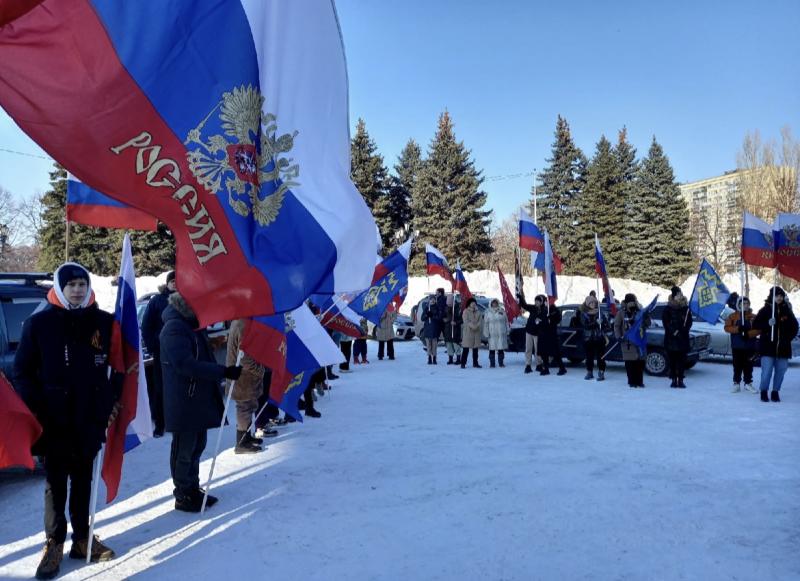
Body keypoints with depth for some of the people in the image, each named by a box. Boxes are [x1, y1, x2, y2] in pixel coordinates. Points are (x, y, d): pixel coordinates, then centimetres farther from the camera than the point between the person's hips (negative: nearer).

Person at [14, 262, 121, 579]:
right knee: (55, 484, 8)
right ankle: (54, 544, 20)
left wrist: (110, 402, 0)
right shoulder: (39, 323, -4)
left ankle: (82, 538, 26)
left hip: (90, 420, 2)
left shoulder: (104, 322, 2)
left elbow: (119, 366, 9)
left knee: (83, 481, 14)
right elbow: (22, 371, 0)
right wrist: (37, 408, -7)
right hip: (54, 421, -2)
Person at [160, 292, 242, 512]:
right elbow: (185, 364, -27)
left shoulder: (194, 325, 13)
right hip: (183, 402, -9)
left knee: (197, 445, 17)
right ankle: (183, 496, 16)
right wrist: (224, 371, -29)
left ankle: (193, 490, 30)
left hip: (201, 399, 9)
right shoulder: (174, 328, -17)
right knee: (184, 449, 3)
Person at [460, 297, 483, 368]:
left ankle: (475, 363, 16)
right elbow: (466, 321, -10)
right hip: (468, 331, -5)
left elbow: (480, 320, 3)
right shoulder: (466, 311, 1)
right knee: (465, 349, -6)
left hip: (477, 332, 5)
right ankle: (463, 363, -3)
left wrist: (477, 326, -15)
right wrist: (472, 326, -20)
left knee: (475, 349, 8)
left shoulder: (478, 312, 14)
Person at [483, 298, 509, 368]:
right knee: (492, 349, -2)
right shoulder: (488, 312, 2)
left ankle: (501, 363, 16)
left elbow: (506, 321, 11)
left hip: (501, 333, 2)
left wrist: (507, 331, 8)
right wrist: (486, 332, -4)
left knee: (501, 349, 5)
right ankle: (492, 363, 6)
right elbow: (485, 323, 2)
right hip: (492, 333, -2)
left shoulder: (502, 310, 7)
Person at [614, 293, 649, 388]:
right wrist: (619, 336, -10)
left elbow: (647, 324, 11)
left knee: (640, 361, 3)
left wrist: (646, 317, -9)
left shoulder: (639, 312, 8)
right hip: (627, 341, -3)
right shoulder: (621, 313, 1)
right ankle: (632, 381, 4)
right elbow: (616, 325, 1)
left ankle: (639, 381, 13)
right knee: (629, 362, -4)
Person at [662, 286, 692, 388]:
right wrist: (673, 331, -14)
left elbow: (689, 322, 3)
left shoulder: (686, 309, 6)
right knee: (672, 360, 2)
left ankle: (680, 380, 7)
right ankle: (674, 380, 8)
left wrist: (683, 331, -12)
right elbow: (665, 322, -3)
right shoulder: (668, 309, 3)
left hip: (683, 338, 1)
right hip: (670, 339, -1)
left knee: (682, 360, 1)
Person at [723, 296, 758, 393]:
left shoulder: (753, 317, 3)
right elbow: (727, 328, -5)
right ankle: (736, 384, 9)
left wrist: (748, 333, -20)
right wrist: (738, 329, -20)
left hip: (749, 346, 1)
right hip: (737, 345, -1)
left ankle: (748, 383, 18)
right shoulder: (733, 316, 2)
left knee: (748, 365, 7)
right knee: (737, 365, 3)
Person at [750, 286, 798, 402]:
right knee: (767, 370, -7)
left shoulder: (787, 310, 9)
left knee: (780, 370, 6)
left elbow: (794, 326, 16)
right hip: (768, 346, -3)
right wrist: (767, 323, -19)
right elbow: (756, 325, -4)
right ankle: (764, 392, 9)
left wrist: (789, 337, 3)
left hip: (783, 347, 3)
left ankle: (775, 392, 19)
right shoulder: (765, 310, 0)